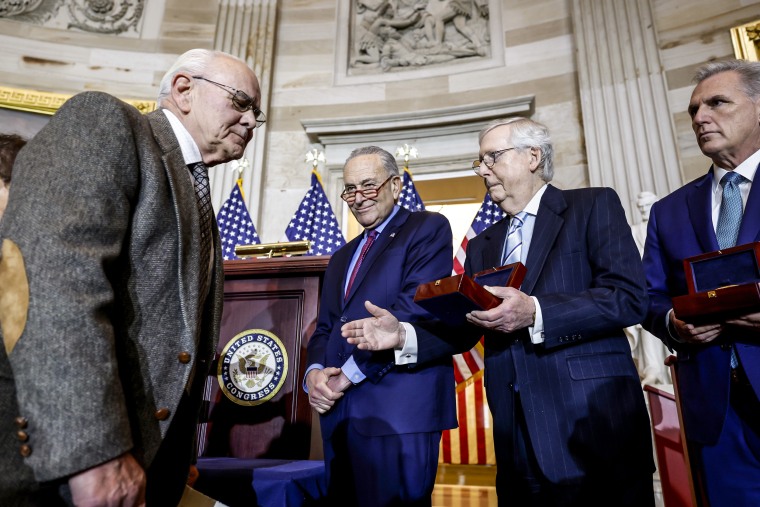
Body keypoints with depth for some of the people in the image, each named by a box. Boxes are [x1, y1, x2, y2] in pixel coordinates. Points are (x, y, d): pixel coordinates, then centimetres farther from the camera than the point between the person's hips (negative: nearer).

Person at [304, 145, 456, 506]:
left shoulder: (428, 228, -1)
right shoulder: (341, 258, 22)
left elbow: (418, 305, -15)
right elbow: (324, 329, 18)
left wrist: (350, 372, -14)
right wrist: (314, 371, -4)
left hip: (399, 408, -7)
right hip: (339, 411, 7)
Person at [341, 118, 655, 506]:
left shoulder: (593, 206, 0)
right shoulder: (482, 244, 16)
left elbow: (629, 296, -13)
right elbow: (463, 328, 10)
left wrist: (535, 313, -24)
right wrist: (402, 335, -6)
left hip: (593, 420, -4)